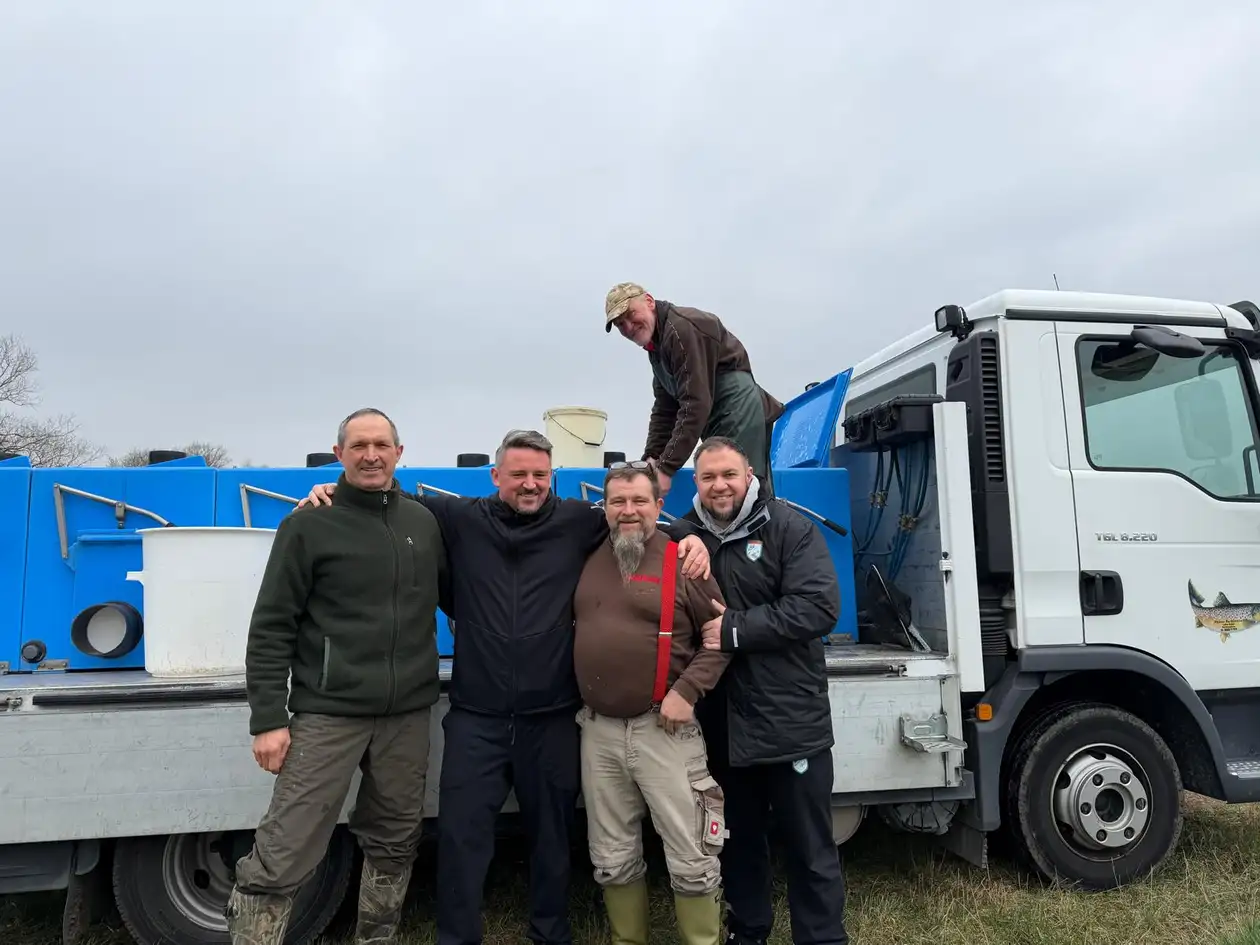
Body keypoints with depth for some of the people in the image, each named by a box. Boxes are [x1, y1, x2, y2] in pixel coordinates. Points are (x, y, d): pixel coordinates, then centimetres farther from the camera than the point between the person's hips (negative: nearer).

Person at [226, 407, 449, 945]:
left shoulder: (424, 522, 8)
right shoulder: (309, 525, -4)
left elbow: (451, 595, 21)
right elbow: (271, 628, -5)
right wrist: (268, 719, -10)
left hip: (408, 714, 5)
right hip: (330, 714, -4)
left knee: (394, 845, 16)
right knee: (283, 856, -6)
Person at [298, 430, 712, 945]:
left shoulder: (578, 522, 1)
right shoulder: (461, 518, 2)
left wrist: (688, 534, -10)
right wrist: (335, 493, 0)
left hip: (553, 716, 1)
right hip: (475, 717, 0)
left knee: (552, 834, 17)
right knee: (461, 835, 6)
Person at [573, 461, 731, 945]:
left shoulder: (684, 561, -6)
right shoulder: (590, 559, 7)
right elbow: (569, 623, 19)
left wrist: (687, 691, -15)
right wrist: (578, 695, 9)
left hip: (662, 727, -4)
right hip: (598, 729, 4)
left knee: (691, 860, 3)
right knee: (612, 861, 16)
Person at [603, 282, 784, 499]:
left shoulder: (683, 328, -15)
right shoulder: (656, 343, 16)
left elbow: (696, 404, -22)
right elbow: (664, 407, 18)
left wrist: (666, 468, -22)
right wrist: (652, 457, 6)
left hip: (738, 412, -10)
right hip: (718, 419, 10)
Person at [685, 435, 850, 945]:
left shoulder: (789, 527, -8)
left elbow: (820, 608, -19)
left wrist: (735, 630, -21)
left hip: (789, 718, -4)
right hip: (719, 723, 4)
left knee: (810, 846, 8)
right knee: (737, 838, 20)